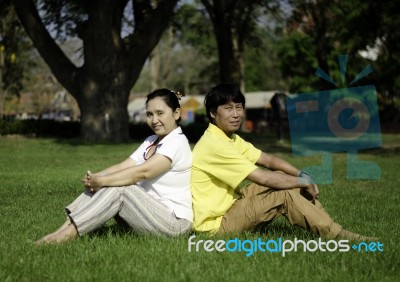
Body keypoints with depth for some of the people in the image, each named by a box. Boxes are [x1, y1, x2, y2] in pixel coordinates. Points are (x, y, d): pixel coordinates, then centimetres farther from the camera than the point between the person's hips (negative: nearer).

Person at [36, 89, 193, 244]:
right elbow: (123, 166, 3)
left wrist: (101, 181, -24)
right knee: (110, 184, -8)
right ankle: (64, 230, -18)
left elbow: (142, 172, -24)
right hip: (151, 211, 8)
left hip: (174, 220, -8)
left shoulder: (177, 142, -12)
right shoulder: (151, 142, 17)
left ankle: (65, 236, -27)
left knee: (117, 190, -24)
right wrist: (94, 177, -15)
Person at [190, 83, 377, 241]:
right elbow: (263, 178, -25)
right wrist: (304, 182, -14)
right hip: (215, 224, -9)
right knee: (285, 194, -17)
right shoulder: (214, 145, -23)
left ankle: (333, 231, -2)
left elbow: (268, 159, 8)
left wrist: (302, 176, -8)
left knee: (284, 179, 1)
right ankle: (335, 235, -8)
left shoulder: (231, 139, 9)